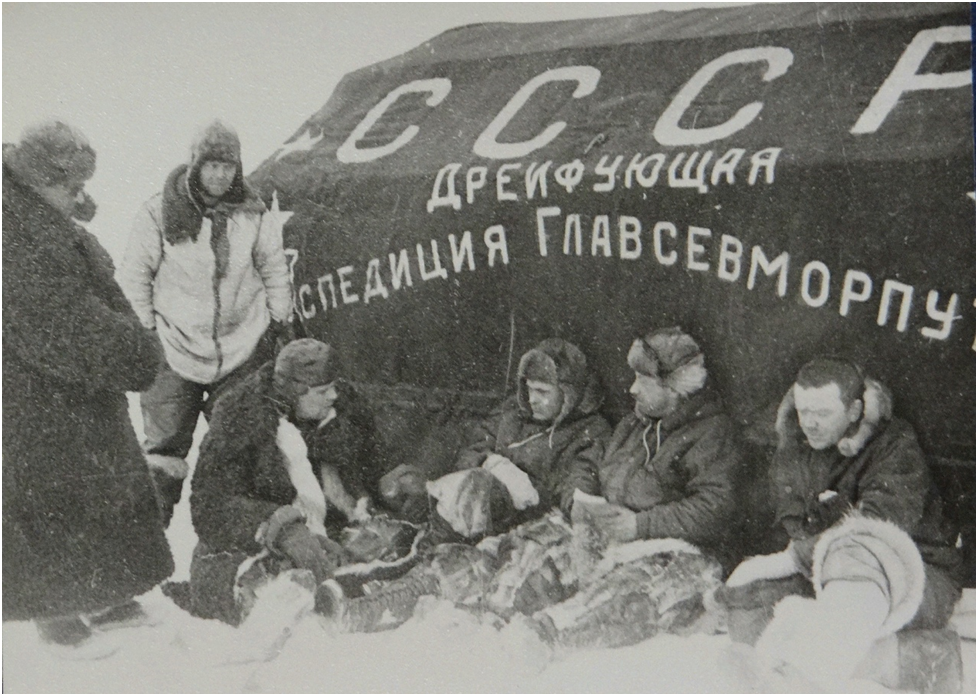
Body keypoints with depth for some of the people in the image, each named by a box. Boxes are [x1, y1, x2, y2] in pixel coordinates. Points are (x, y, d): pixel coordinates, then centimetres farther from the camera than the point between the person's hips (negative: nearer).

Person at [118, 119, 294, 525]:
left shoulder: (253, 213, 0)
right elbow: (135, 277, 1)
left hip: (244, 349, 2)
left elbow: (275, 269, 11)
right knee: (165, 447, 0)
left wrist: (281, 321, 11)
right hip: (177, 350, -2)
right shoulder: (159, 213, -7)